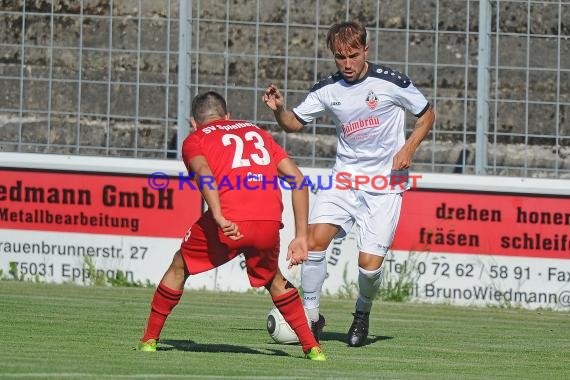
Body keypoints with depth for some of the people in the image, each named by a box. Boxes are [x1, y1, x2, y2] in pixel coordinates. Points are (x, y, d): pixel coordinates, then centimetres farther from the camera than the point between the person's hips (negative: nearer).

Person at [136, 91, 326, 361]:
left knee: (179, 268, 23)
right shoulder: (256, 132, 29)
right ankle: (312, 346, 23)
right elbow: (296, 178, 19)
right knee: (273, 278, 31)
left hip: (228, 223, -3)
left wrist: (219, 217, -20)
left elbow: (203, 172, -7)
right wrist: (301, 237, 18)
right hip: (269, 222, 3)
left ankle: (149, 339, 28)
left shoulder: (194, 139, 17)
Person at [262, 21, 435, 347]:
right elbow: (295, 123, 12)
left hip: (385, 184, -3)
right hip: (345, 176, 3)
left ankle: (363, 313, 20)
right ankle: (311, 316, -6)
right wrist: (279, 109, -10)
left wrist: (409, 149, -11)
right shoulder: (328, 90, 2)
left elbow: (427, 115, 5)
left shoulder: (390, 82, -8)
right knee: (317, 237, -21)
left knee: (369, 262, -12)